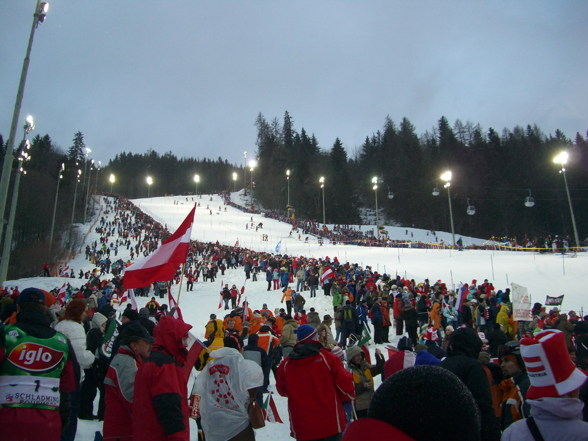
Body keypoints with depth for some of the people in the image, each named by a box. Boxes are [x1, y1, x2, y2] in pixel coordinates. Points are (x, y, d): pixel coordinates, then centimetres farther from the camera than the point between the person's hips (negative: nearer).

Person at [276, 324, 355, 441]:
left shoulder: (286, 364, -5)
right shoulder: (327, 357, -12)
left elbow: (282, 390, 10)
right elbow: (345, 382, -8)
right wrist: (350, 396, 14)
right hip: (331, 426, -2)